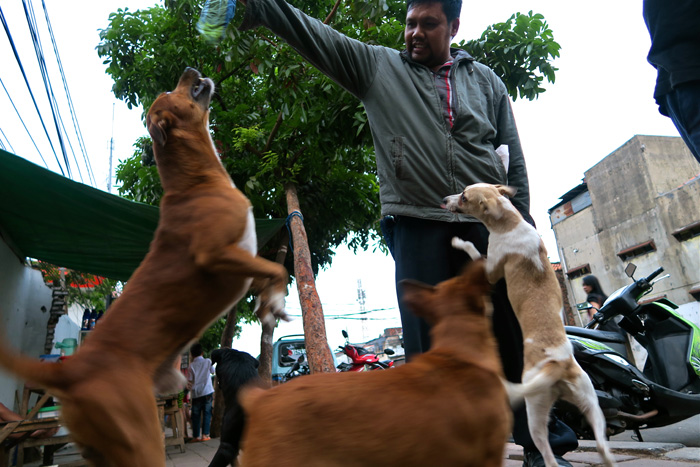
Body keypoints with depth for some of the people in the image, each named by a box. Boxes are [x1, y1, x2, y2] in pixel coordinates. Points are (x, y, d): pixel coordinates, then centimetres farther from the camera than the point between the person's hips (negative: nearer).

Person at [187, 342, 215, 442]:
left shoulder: (191, 365, -4)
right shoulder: (208, 362, -3)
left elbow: (189, 382, -3)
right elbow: (213, 371, 15)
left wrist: (190, 388, 16)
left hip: (196, 394, 0)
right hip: (208, 392, 0)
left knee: (196, 415, 10)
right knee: (207, 413, 8)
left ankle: (196, 436, 13)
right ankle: (205, 435, 6)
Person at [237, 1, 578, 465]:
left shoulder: (486, 79, 18)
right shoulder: (378, 66, 14)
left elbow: (514, 157, 15)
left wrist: (521, 225, 8)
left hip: (488, 226, 2)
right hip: (417, 225, -2)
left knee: (517, 338, 6)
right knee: (428, 348, 0)